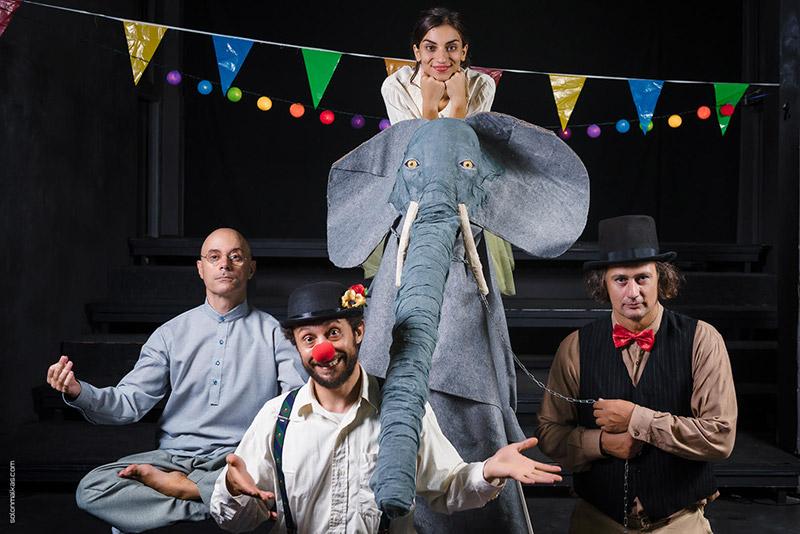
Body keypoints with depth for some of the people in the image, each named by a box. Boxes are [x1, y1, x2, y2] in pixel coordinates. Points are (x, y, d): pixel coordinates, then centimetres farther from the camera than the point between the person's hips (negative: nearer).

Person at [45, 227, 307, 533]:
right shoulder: (172, 334, 13)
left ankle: (181, 486, -17)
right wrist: (78, 392, -14)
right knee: (91, 489, -22)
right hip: (174, 456, 2)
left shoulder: (272, 333, 7)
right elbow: (130, 402, 5)